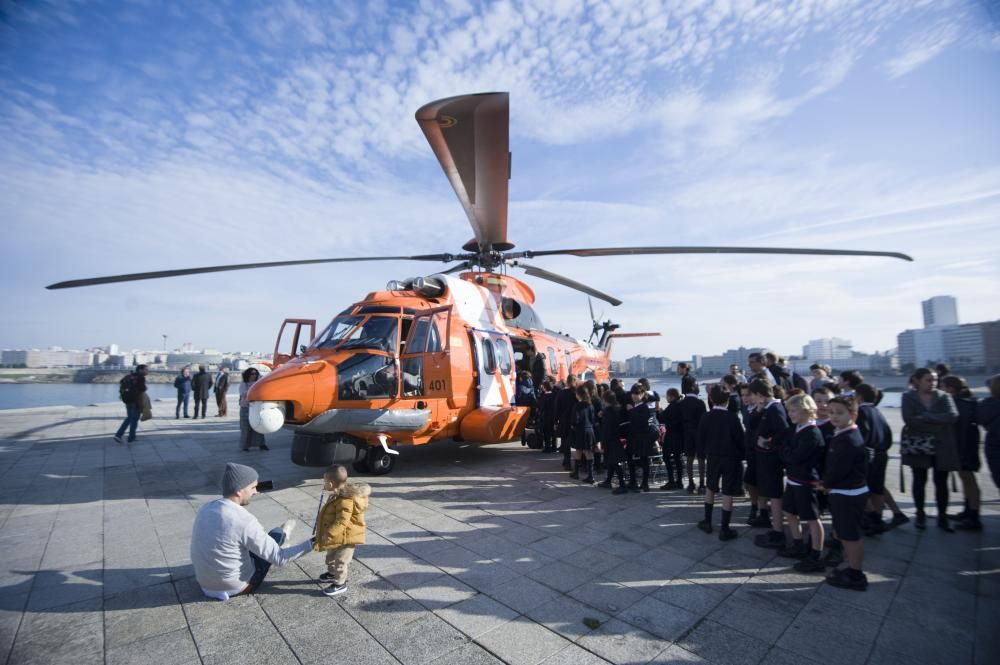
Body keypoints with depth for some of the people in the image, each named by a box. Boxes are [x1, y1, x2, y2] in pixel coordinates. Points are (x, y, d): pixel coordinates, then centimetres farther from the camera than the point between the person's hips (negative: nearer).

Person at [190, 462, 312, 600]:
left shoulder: (205, 508, -7)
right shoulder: (245, 521, -30)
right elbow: (278, 558, -23)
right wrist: (312, 543, -16)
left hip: (204, 582, 6)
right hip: (235, 587, -6)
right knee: (275, 535, 12)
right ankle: (282, 535, 45)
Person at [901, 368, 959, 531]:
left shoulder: (944, 396, 2)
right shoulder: (909, 397, -3)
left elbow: (952, 416, -15)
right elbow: (909, 419, -16)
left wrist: (925, 417, -19)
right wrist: (938, 424, -15)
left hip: (942, 447, 1)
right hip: (917, 446, -1)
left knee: (941, 482, 7)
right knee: (919, 480, 8)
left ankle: (942, 516, 20)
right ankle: (920, 514, 23)